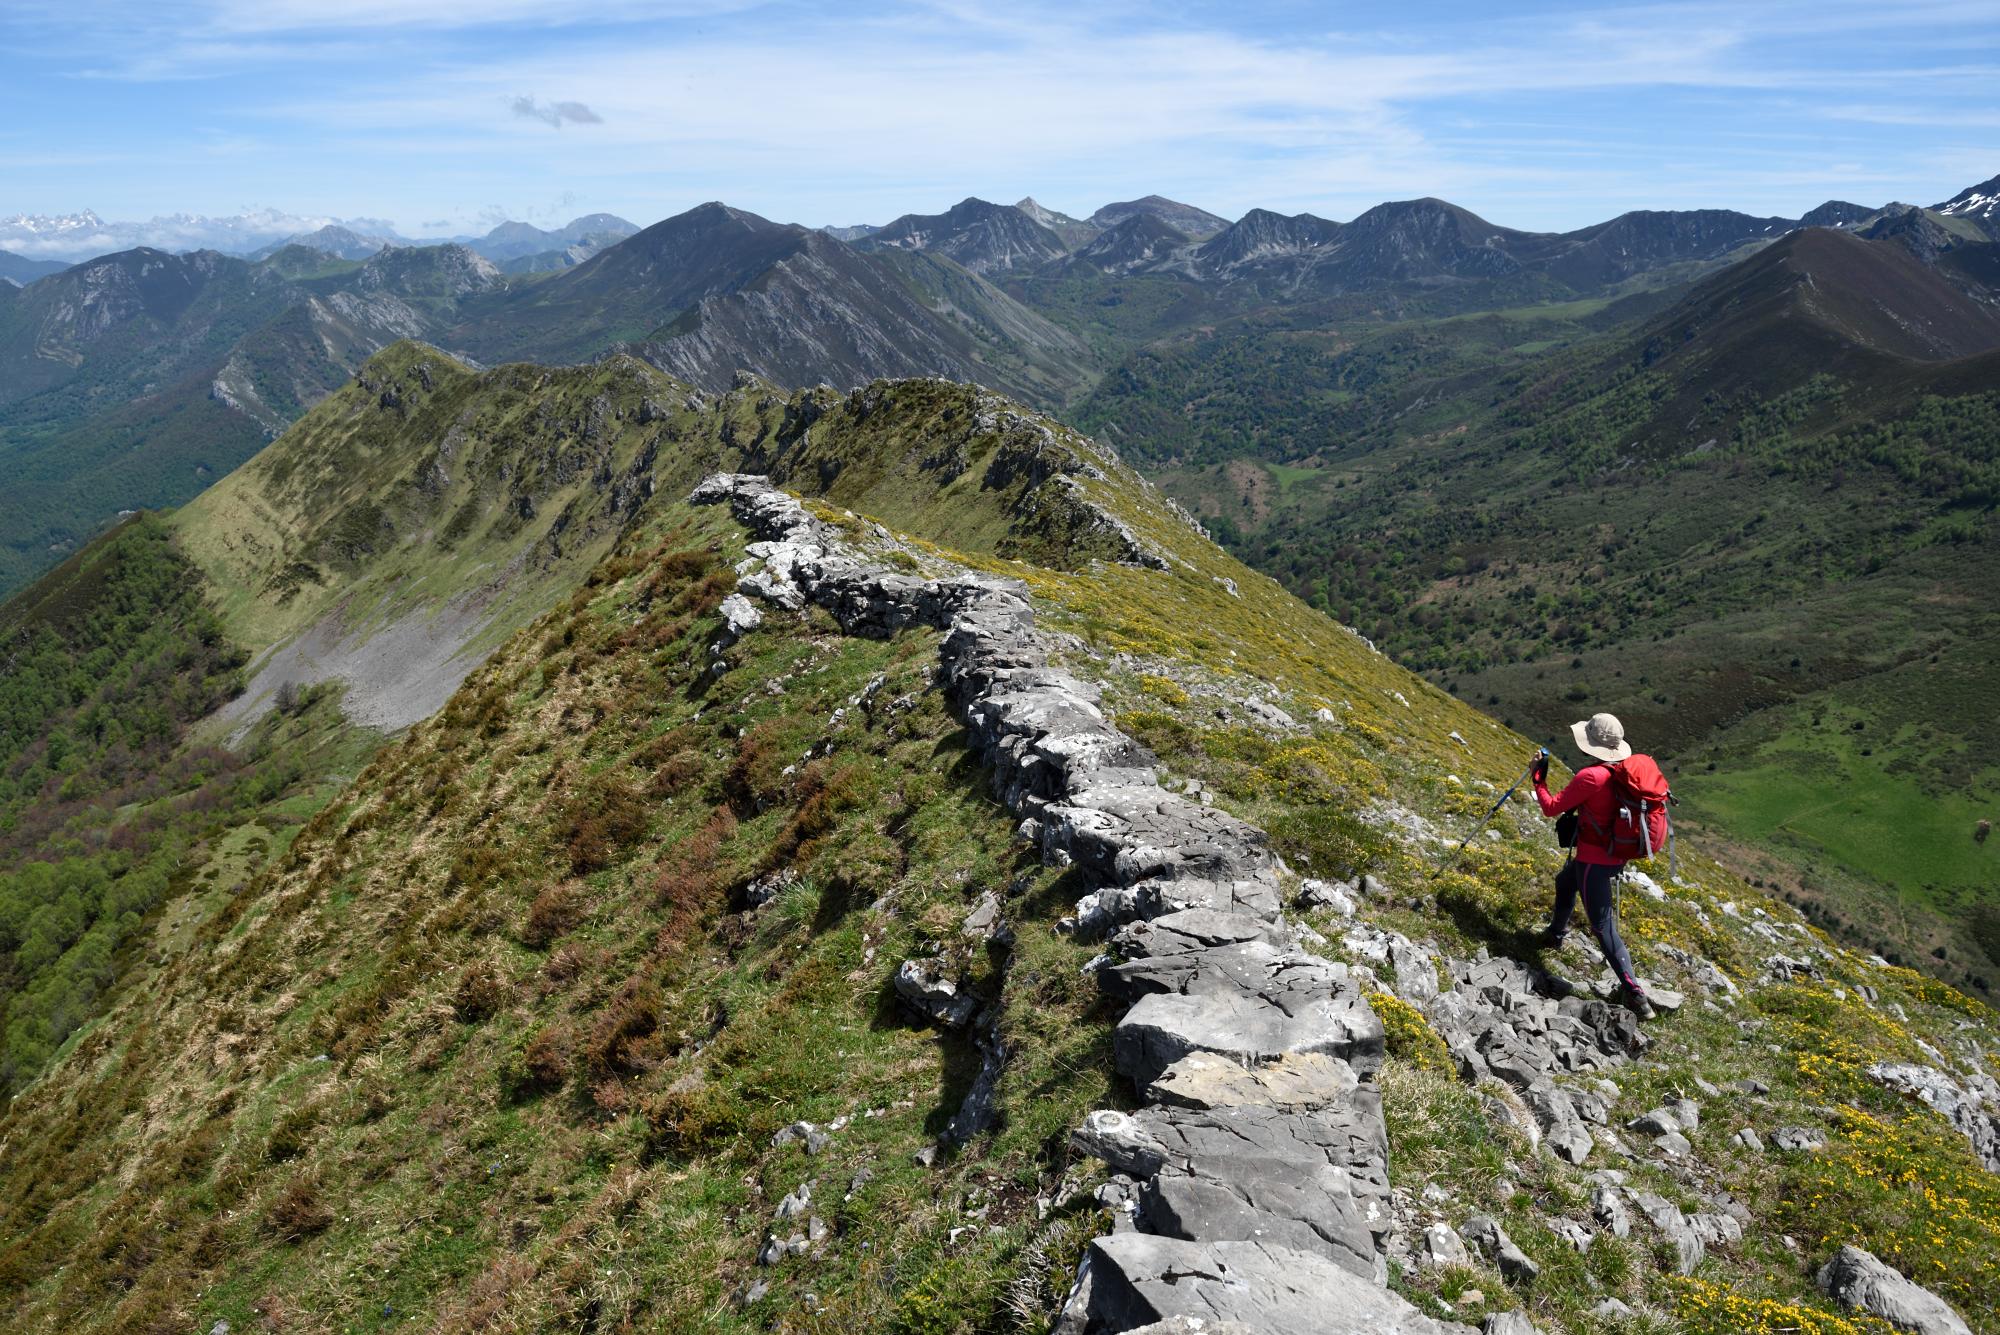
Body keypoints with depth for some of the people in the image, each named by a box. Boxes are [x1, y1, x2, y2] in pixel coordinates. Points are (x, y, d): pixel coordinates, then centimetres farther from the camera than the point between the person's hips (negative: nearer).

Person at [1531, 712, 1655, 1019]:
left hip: (1593, 860, -9)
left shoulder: (1590, 776, -24)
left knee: (1602, 926, -5)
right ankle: (1555, 934, 53)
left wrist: (1539, 777, -2)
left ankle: (1634, 992, -8)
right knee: (1565, 881, 34)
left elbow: (1551, 808, -15)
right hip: (1616, 856, 9)